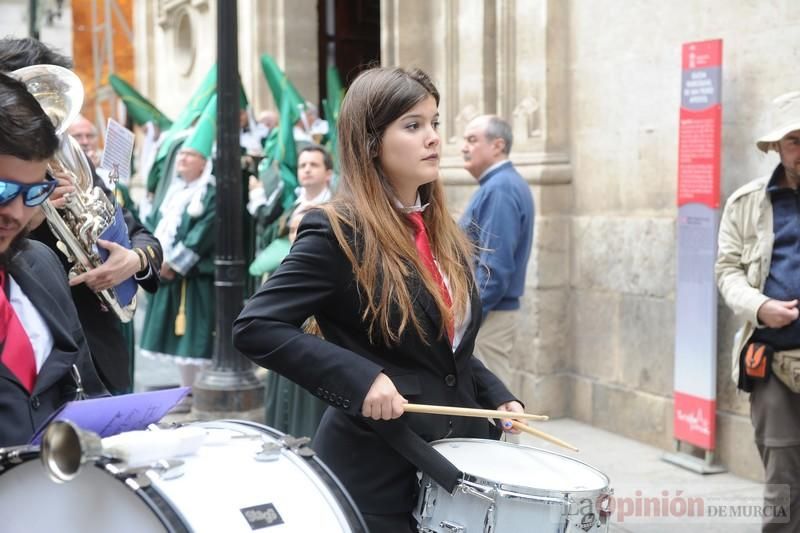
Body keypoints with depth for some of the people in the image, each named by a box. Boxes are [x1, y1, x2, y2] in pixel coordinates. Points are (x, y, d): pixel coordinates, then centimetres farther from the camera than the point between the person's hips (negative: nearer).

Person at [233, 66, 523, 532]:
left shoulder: (442, 230, 9)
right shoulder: (338, 232, -15)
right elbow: (255, 327, -21)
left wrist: (497, 398, 4)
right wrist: (359, 379, -28)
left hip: (458, 453, 7)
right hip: (378, 471, -7)